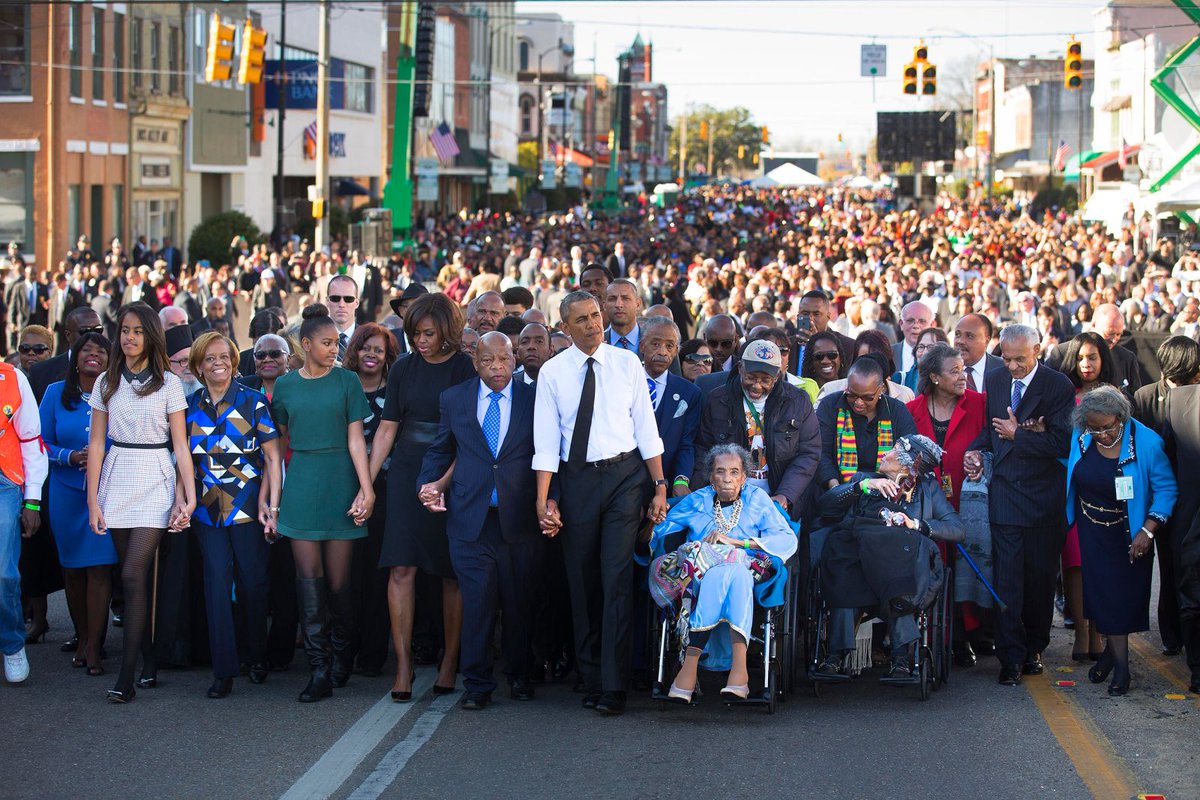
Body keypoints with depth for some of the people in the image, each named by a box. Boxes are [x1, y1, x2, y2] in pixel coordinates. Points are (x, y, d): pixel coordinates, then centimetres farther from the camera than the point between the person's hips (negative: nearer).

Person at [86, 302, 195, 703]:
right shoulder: (106, 383, 8)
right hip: (117, 479, 3)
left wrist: (189, 497, -7)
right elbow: (97, 443, 7)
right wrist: (93, 500, 1)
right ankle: (150, 661, 16)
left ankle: (127, 676, -12)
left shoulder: (169, 384, 1)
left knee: (133, 575, -12)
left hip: (155, 480, -3)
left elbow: (181, 445, 0)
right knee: (134, 578, 5)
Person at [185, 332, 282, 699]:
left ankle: (256, 656, 25)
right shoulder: (191, 406, 6)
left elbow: (272, 458, -2)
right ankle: (223, 670, -4)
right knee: (217, 580, -6)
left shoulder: (253, 402, -2)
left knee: (252, 582, 3)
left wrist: (271, 504, -9)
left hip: (248, 504, -2)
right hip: (207, 507, 2)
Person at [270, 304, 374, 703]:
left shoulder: (346, 382, 3)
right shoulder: (285, 385, 8)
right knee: (309, 579, -4)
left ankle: (342, 657, 20)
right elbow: (282, 439, 15)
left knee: (338, 580, 0)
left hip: (340, 486, -1)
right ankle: (319, 670, -6)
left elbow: (355, 438, -1)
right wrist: (275, 492, 14)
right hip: (301, 487, 1)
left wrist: (367, 488, -9)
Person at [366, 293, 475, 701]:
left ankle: (449, 663, 12)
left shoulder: (466, 368, -3)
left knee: (453, 574, 2)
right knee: (402, 568, -7)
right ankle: (403, 665, -6)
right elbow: (387, 428, 10)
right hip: (407, 475, 3)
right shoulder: (404, 369, 7)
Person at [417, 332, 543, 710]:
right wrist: (429, 485, 3)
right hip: (470, 519, 0)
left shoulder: (534, 399, 4)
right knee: (477, 604, -2)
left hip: (519, 519, 0)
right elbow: (440, 450, 18)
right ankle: (477, 684, 6)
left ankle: (519, 676, 23)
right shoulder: (454, 399, 9)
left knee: (519, 604, 7)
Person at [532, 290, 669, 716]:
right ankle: (590, 679, 19)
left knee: (616, 580, -8)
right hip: (576, 478, 1)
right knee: (582, 584, 8)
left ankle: (613, 688, -8)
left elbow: (646, 427, 3)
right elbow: (546, 441, 0)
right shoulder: (552, 372, 1)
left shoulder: (626, 363, 2)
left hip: (624, 475, -1)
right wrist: (544, 500, -6)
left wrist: (660, 486, -2)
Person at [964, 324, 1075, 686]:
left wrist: (1017, 435, -12)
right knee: (1007, 578, -6)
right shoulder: (994, 381, 9)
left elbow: (1061, 442, -14)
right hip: (1005, 491, 2)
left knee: (1040, 576, 9)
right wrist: (976, 450, 2)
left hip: (1043, 496, -2)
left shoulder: (1059, 386, -7)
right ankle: (1012, 657, -4)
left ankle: (1033, 649, 24)